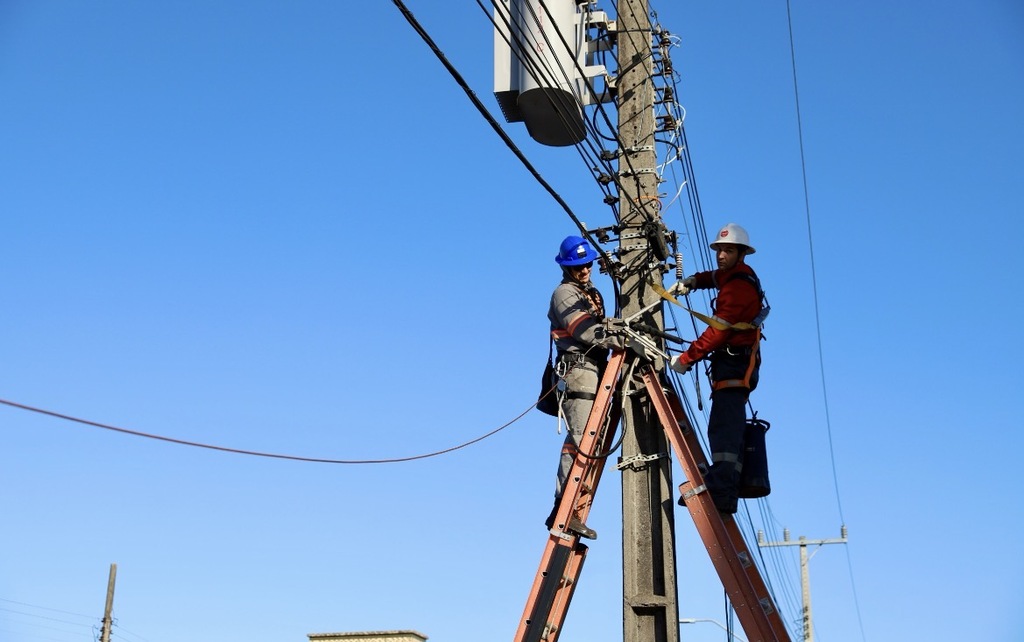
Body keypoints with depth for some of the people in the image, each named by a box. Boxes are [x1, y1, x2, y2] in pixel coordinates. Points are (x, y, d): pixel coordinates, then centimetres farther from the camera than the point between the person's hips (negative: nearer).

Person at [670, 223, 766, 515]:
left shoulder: (739, 286, -15)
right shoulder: (735, 275, 16)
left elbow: (718, 331, -22)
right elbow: (716, 277, 41)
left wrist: (686, 358, -19)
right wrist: (694, 280, 19)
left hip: (734, 363, -11)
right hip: (735, 362, 11)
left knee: (723, 427, -22)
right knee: (728, 427, 11)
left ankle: (720, 490, -33)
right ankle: (728, 490, 13)